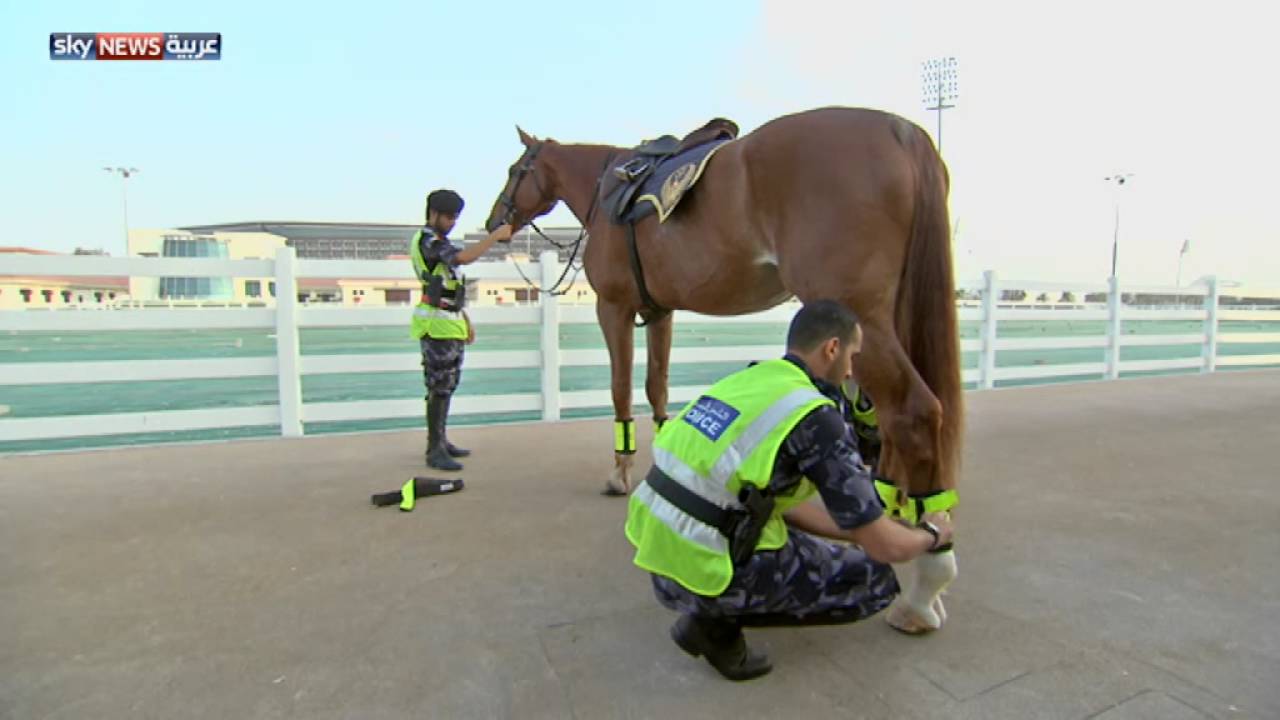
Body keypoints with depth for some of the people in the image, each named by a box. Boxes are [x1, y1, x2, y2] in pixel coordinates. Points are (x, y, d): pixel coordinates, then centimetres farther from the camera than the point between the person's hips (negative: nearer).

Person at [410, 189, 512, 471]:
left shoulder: (440, 242, 20)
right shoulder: (427, 240, -11)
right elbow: (465, 256, -29)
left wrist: (466, 321, 21)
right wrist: (496, 235, -22)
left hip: (451, 323, 10)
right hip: (437, 324, -10)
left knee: (447, 385, 13)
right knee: (439, 387, -9)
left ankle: (440, 441, 22)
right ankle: (435, 450, -5)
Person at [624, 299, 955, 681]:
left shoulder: (744, 380, 10)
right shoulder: (817, 417, -14)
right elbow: (886, 547, -8)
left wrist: (857, 532, 25)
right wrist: (930, 533, 15)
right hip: (707, 574, -8)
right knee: (875, 580, 8)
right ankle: (721, 620, 2)